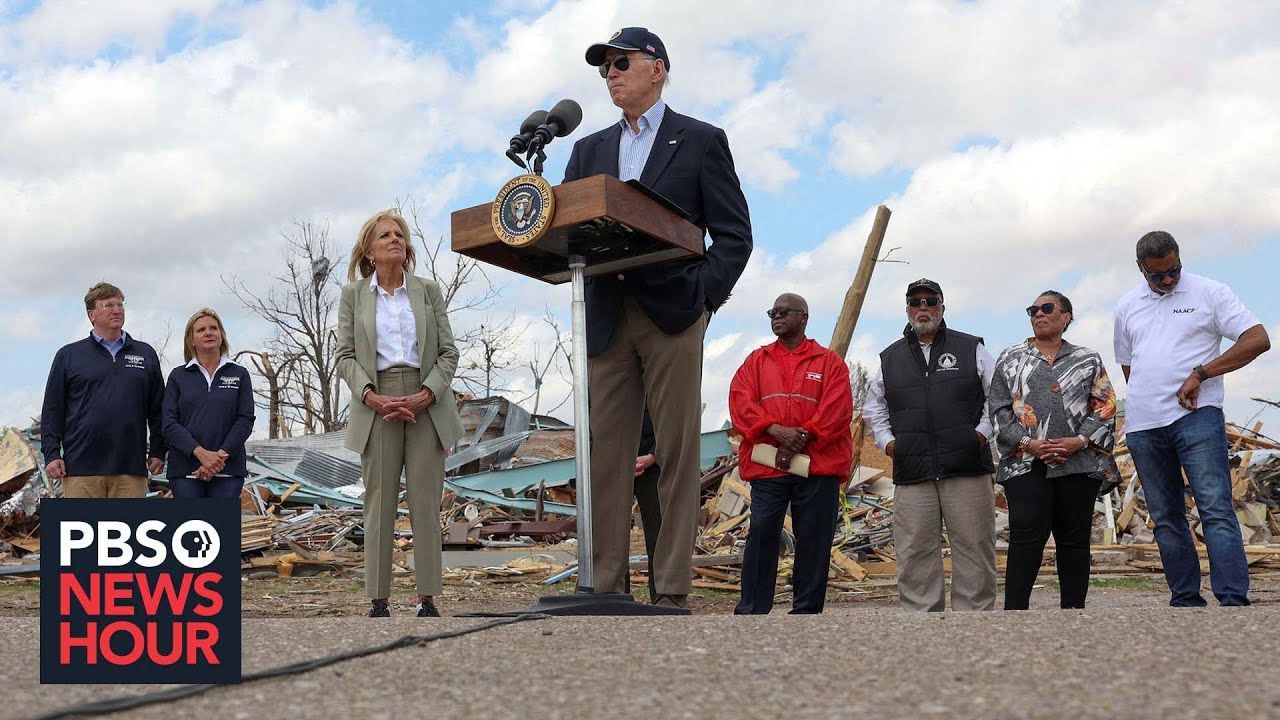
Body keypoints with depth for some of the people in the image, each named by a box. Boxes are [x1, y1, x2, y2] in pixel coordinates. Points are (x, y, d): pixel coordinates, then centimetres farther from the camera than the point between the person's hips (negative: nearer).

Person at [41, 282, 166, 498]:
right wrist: (51, 454, -2)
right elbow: (52, 409, 7)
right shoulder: (68, 355, 10)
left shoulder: (145, 354, 14)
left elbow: (158, 409, 15)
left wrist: (158, 451, 8)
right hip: (81, 465, -1)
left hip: (131, 466, 2)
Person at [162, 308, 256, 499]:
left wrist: (221, 455, -13)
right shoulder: (178, 376, 9)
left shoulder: (239, 374, 10)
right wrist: (201, 453, -15)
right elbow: (169, 423, 0)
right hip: (185, 470, 0)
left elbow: (245, 420, 1)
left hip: (228, 470, 0)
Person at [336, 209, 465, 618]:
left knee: (425, 503, -2)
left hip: (426, 404, 1)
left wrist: (425, 395, -10)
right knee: (379, 504, -1)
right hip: (376, 405, -1)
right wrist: (371, 397, -13)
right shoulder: (353, 295, 9)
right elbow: (346, 356, 4)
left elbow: (448, 352, 6)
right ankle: (378, 601, 1)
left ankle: (427, 599, 0)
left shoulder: (429, 291, 10)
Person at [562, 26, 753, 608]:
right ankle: (604, 588, 4)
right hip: (606, 320, 4)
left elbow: (734, 234, 3)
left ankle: (672, 593, -1)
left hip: (673, 317, -4)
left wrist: (702, 294, -10)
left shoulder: (701, 141, 8)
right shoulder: (589, 151, 21)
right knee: (604, 456, 1)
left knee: (677, 456, -4)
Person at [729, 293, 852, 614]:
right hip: (766, 465, 1)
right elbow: (741, 400, 3)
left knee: (813, 539, 1)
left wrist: (803, 437, -14)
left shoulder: (829, 361, 11)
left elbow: (837, 408, -2)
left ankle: (806, 610, 10)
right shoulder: (757, 360, 18)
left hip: (817, 466, -1)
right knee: (762, 533, -5)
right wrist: (775, 430, -13)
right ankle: (750, 611, 0)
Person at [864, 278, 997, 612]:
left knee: (973, 549, -1)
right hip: (912, 473, 2)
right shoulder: (890, 358, 16)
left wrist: (982, 432, -1)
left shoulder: (972, 349, 9)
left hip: (967, 470, -2)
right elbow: (874, 409, 25)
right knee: (915, 557, 1)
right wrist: (887, 441, 11)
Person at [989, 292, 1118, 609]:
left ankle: (1073, 609, 9)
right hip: (1026, 463, -1)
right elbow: (998, 408, 7)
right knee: (1026, 537, -12)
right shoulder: (1010, 359, 14)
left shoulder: (1088, 360, 14)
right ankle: (1014, 611, -14)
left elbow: (1105, 407, 7)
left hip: (1078, 462, 1)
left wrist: (1079, 440, -10)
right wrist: (1028, 444, -8)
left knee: (1074, 538, 3)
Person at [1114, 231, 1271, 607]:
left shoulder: (1208, 292, 1)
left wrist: (1200, 374, -13)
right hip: (1142, 425, 5)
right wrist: (1148, 403, 7)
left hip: (1196, 417, -5)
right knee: (1166, 519, 7)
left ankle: (1234, 600, -15)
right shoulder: (1127, 306, 15)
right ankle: (1185, 601, 13)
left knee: (1216, 509, -13)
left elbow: (1258, 339, -6)